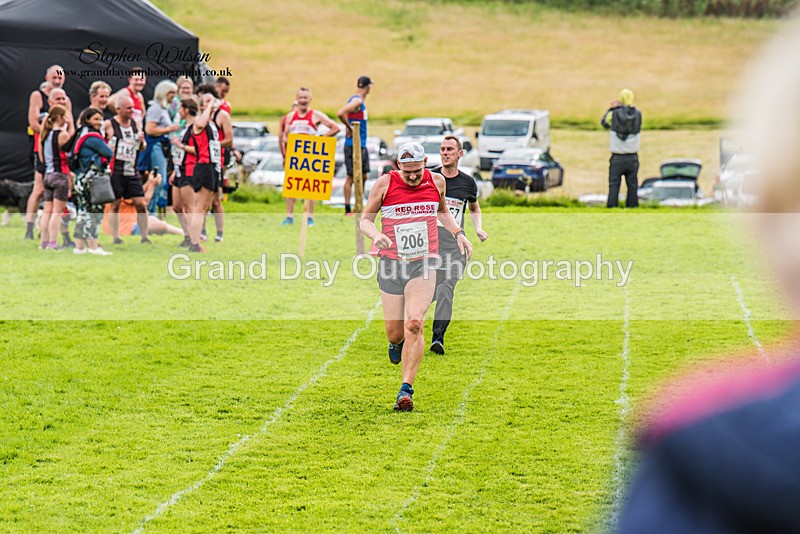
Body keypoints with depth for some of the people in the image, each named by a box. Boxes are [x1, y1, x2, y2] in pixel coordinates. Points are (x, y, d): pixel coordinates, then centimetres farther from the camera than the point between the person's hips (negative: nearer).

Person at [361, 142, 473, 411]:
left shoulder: (436, 181, 5)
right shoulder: (385, 183, -3)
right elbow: (365, 219, 6)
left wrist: (459, 233, 12)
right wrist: (376, 235, -15)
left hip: (424, 264, 0)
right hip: (391, 265, 0)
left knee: (414, 325, -20)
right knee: (395, 332, 2)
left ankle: (406, 390, -18)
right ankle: (396, 343, 43)